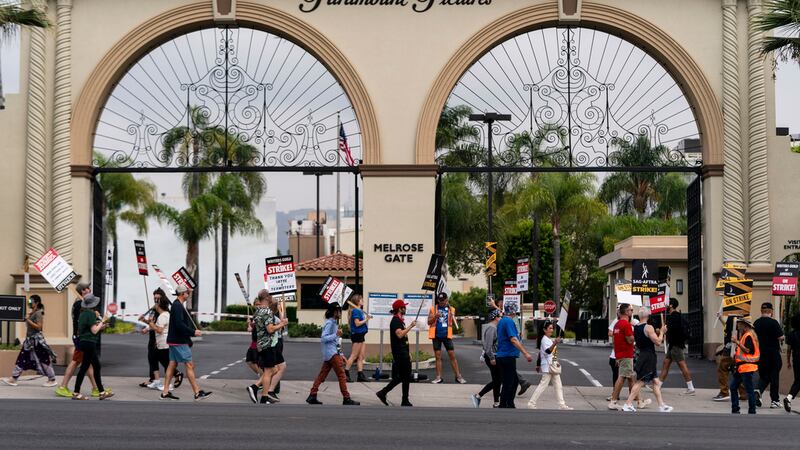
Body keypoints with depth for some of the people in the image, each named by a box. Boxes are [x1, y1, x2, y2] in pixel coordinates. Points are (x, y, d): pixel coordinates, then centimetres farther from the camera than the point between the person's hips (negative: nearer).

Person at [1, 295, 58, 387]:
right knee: (22, 359, 6)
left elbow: (38, 327, -20)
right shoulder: (32, 313, 14)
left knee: (43, 360, -3)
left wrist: (27, 319, -21)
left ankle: (52, 380, 7)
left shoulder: (38, 313, -12)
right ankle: (13, 379, 7)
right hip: (30, 339, 9)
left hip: (37, 339, -9)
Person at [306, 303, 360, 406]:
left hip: (333, 353, 9)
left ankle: (312, 396, 6)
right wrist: (336, 335, -26)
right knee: (341, 375, -7)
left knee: (322, 376, 7)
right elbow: (323, 338, -18)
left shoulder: (334, 323, 19)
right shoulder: (329, 323, -11)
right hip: (331, 353, -9)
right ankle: (346, 399, -5)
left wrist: (340, 355, 23)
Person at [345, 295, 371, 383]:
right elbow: (357, 323, -18)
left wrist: (367, 318, 6)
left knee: (361, 356, 9)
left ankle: (360, 375, 11)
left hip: (361, 335, 9)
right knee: (354, 356, -7)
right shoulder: (355, 311, -12)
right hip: (357, 335, -9)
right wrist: (366, 320, -10)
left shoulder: (361, 311, 15)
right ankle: (345, 374, -5)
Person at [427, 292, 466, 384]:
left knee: (452, 356, 0)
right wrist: (435, 316, -16)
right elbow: (429, 322, 2)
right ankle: (438, 377, 9)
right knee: (438, 356, 5)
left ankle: (458, 376, 3)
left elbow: (454, 322, -1)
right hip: (436, 335, 0)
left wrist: (452, 316, -20)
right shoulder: (433, 309, 4)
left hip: (447, 335, 0)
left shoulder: (451, 309, 5)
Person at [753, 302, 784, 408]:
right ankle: (775, 401, 10)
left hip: (760, 353, 5)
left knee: (763, 376, 14)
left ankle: (758, 391, -13)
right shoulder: (773, 322, -13)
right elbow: (781, 338, -15)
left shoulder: (756, 323, 4)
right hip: (773, 354, -5)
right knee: (774, 377, 5)